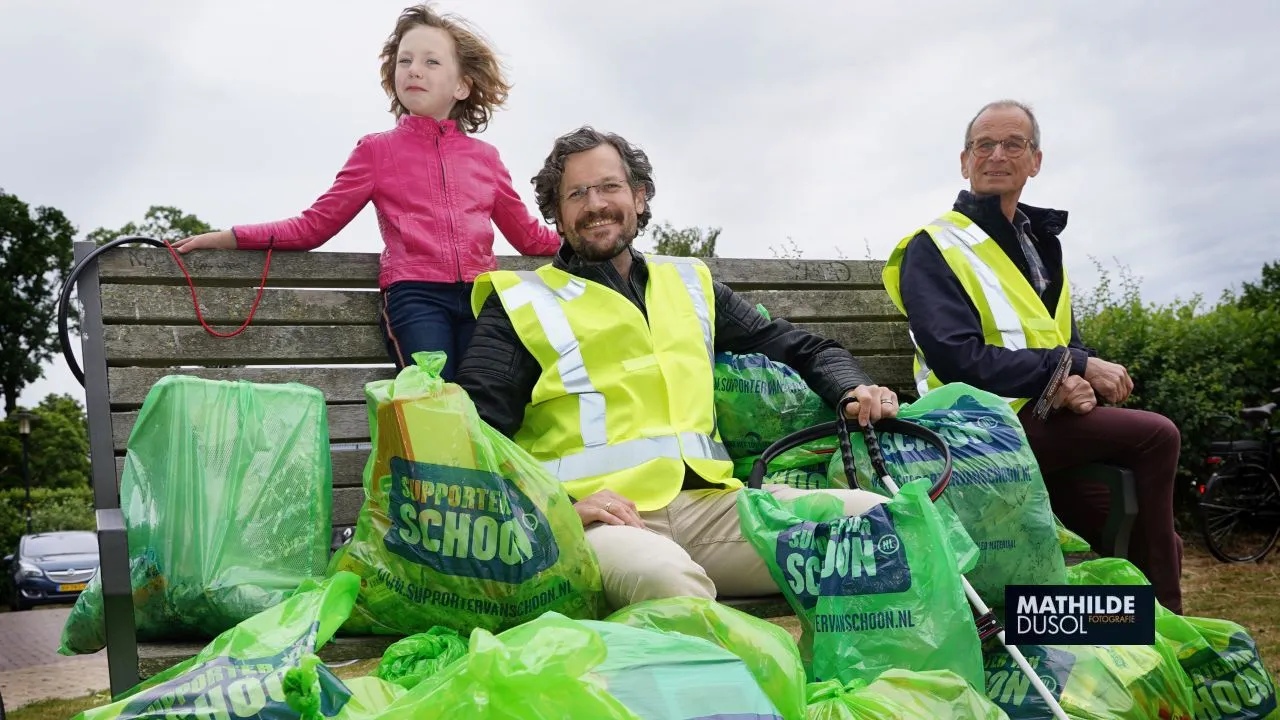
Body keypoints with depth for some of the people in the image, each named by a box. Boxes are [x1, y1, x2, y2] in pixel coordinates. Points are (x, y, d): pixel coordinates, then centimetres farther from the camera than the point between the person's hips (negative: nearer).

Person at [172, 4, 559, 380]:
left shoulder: (484, 157, 21)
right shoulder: (377, 150, 15)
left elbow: (529, 236, 30)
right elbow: (315, 224, 12)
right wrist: (226, 238, 2)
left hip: (481, 296, 2)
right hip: (415, 295, -2)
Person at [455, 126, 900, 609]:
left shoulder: (688, 285, 25)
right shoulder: (521, 304, 12)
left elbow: (800, 348, 33)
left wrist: (852, 388, 10)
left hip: (710, 503, 4)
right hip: (606, 518, -4)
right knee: (661, 575, -40)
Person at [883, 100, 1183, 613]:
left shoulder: (1040, 242, 19)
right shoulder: (934, 249, -5)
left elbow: (1068, 343, 16)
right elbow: (959, 361, -18)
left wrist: (1080, 386, -10)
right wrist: (1076, 366, -16)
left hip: (1047, 427, 8)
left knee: (1153, 546, -2)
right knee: (1155, 436, -20)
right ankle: (1160, 618, -10)